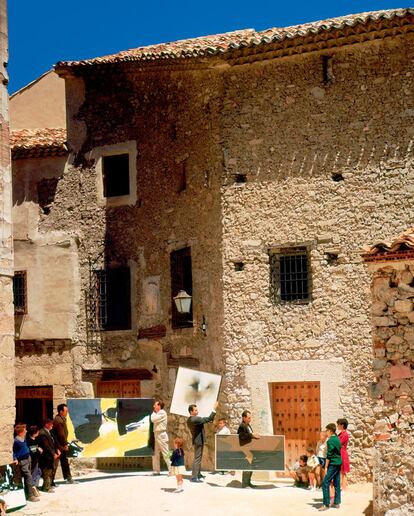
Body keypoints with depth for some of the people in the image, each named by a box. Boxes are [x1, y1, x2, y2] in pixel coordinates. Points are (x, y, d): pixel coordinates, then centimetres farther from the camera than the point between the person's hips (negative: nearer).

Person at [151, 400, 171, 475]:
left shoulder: (162, 413, -10)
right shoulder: (157, 413, 19)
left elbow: (153, 419, -18)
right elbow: (153, 420, 15)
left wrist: (153, 412, -3)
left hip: (161, 435, -10)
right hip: (156, 434, 10)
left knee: (165, 453, -9)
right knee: (155, 453, 10)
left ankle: (171, 469, -7)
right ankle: (156, 470, 16)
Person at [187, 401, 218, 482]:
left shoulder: (190, 420, 6)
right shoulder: (195, 419, -25)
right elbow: (208, 419, -26)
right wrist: (214, 409, -24)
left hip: (196, 440, 10)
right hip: (199, 441, -10)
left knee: (198, 458, 22)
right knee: (197, 459, -6)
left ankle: (198, 474, 33)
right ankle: (194, 477, -4)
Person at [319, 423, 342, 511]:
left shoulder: (330, 441, -15)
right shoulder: (337, 439, 11)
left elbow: (329, 455, -17)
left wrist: (326, 467, -13)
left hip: (333, 464, -9)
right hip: (338, 464, 9)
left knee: (325, 483, -9)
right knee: (337, 484, 12)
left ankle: (326, 504, -12)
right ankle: (337, 503, 15)